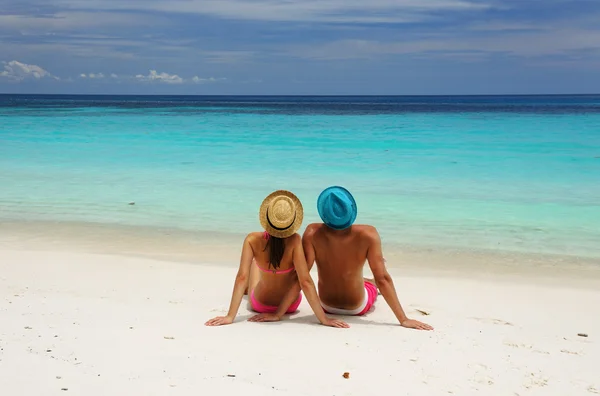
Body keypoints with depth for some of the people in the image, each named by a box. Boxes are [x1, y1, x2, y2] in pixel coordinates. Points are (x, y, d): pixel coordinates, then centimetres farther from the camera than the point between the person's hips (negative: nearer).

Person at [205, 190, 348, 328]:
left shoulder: (252, 240, -30)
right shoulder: (294, 241, -33)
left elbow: (242, 277, -31)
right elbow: (305, 281, -33)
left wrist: (230, 316, -28)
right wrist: (324, 319, -28)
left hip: (260, 304, 1)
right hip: (291, 306, 0)